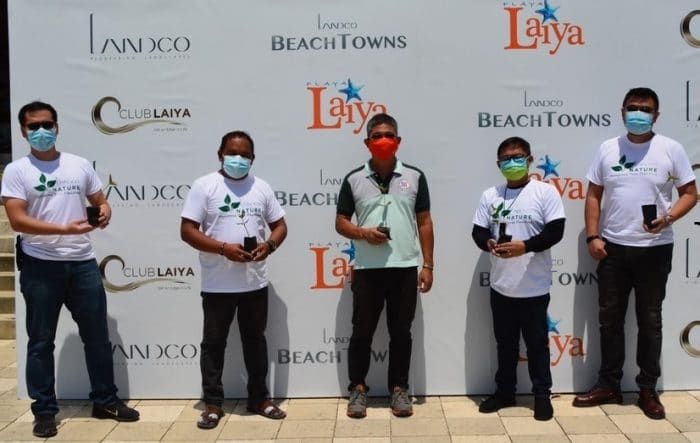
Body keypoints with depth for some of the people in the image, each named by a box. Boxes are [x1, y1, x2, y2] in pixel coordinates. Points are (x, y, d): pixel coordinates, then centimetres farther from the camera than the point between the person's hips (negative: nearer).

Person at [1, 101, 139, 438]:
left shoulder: (80, 165, 8)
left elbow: (100, 201, 15)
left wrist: (104, 213, -10)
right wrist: (65, 229, -23)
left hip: (83, 263, 3)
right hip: (40, 267, -3)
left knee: (97, 336, 10)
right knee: (41, 341, 7)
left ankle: (105, 400, 24)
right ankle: (44, 410, 18)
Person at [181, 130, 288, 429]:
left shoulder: (261, 187, 7)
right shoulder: (204, 185, -4)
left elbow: (280, 225, 11)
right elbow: (188, 230, -9)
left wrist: (270, 245, -11)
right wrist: (223, 248, -20)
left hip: (255, 282, 3)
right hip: (217, 285, -3)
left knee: (255, 340, 14)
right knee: (213, 343, 6)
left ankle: (259, 398, 25)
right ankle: (213, 403, 18)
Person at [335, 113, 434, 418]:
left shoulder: (414, 177, 4)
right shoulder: (353, 179, 2)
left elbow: (424, 223, 6)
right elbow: (340, 222, 6)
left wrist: (428, 265, 1)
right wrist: (362, 233, -15)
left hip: (405, 268, 0)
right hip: (367, 269, 0)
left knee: (401, 332, 8)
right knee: (361, 332, 7)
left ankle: (399, 388, 21)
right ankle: (358, 388, 20)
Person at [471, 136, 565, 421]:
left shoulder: (545, 192, -4)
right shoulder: (490, 196, 7)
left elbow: (555, 231, -10)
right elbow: (478, 231, 6)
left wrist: (526, 245, -23)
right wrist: (489, 243, -16)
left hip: (534, 287, -4)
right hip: (501, 286, 4)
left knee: (537, 343, 6)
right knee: (505, 342, 15)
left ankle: (542, 395, 19)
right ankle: (504, 392, 27)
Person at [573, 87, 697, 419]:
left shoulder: (671, 149, -2)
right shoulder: (608, 149, 4)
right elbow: (593, 195, 7)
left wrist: (668, 218, -19)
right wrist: (592, 237, -2)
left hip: (655, 249, -2)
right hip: (613, 248, 2)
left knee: (649, 320, 8)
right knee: (609, 318, 9)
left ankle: (648, 390, 19)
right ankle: (608, 385, 22)